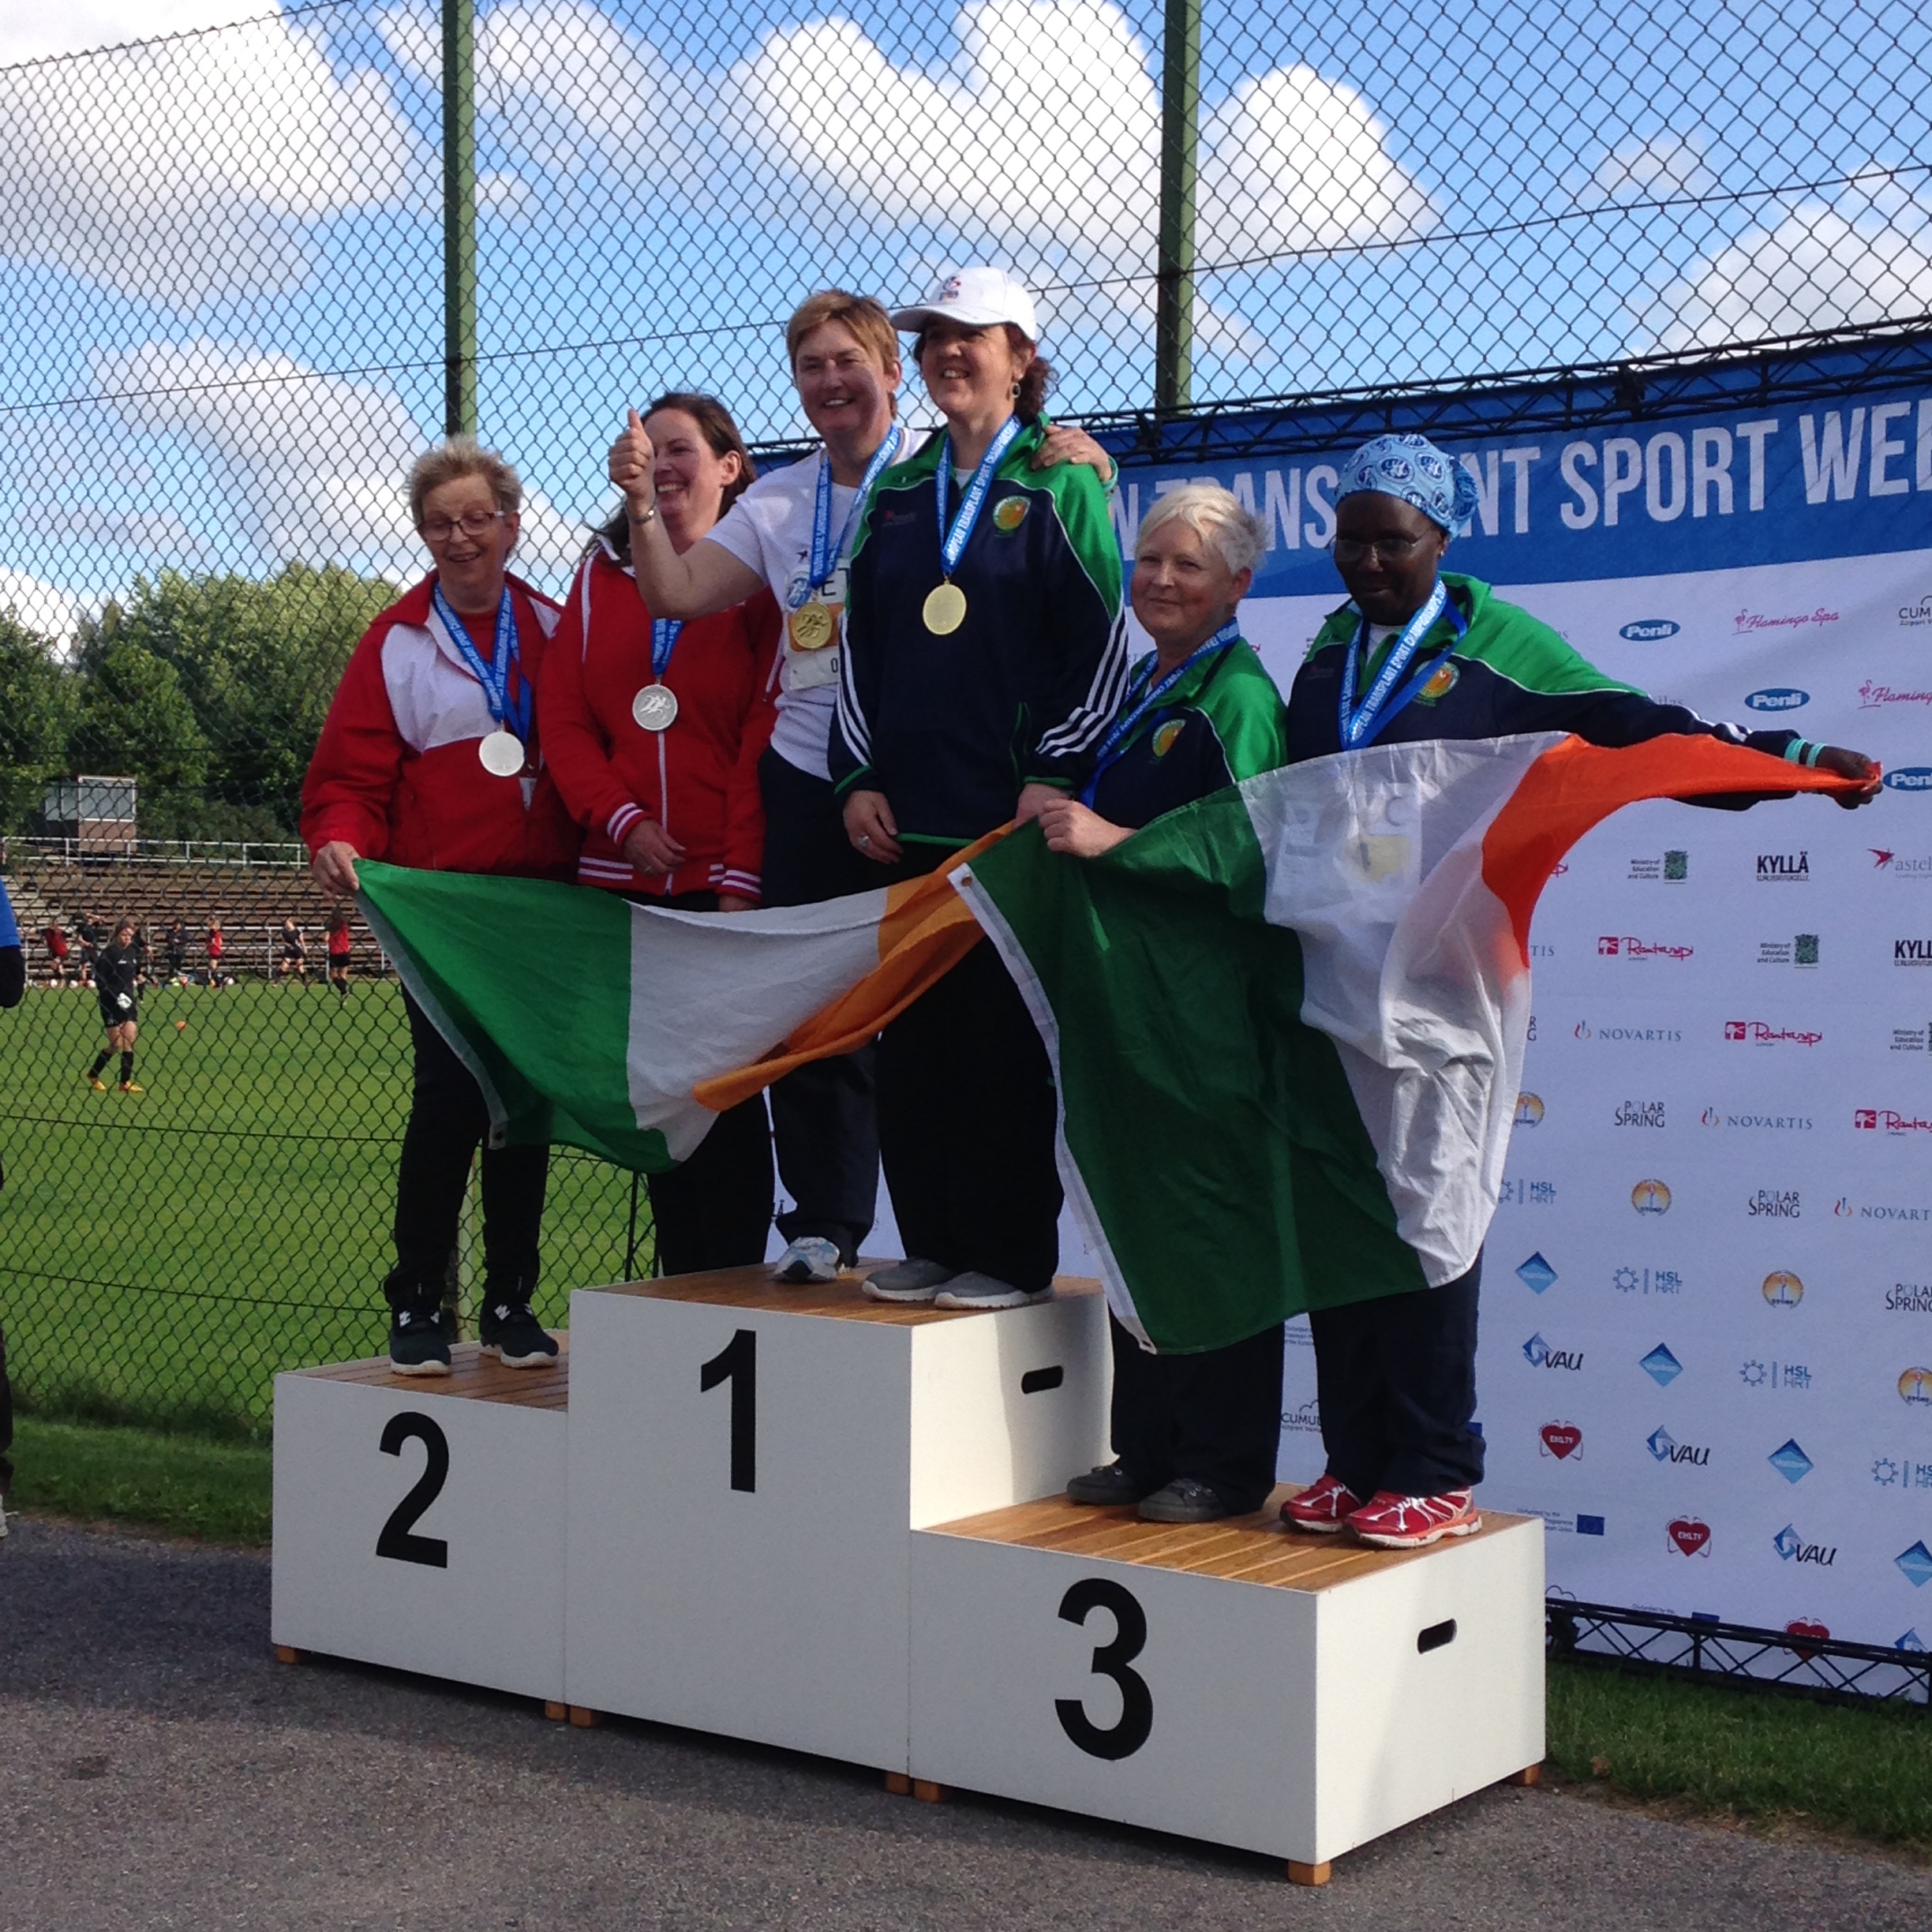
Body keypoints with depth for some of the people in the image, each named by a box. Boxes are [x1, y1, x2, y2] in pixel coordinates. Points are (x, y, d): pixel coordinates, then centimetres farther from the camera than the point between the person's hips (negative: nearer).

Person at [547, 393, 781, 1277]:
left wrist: (741, 876, -14)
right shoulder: (601, 576, 13)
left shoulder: (758, 578, 0)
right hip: (622, 879, 4)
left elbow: (766, 733, -7)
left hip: (726, 883, -4)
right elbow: (563, 717, 7)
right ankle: (678, 1289, 16)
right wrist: (621, 818, -9)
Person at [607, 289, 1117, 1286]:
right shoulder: (778, 500, 13)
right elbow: (677, 593, 7)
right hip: (809, 781, 5)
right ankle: (823, 1221, 18)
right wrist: (641, 501, -7)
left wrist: (1085, 464, -25)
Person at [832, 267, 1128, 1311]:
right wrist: (858, 777, 6)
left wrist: (1054, 776, -11)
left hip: (1014, 815, -5)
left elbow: (1101, 643, -4)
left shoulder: (1059, 486, 1)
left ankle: (1014, 1255, 7)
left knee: (1007, 1038, -2)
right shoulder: (896, 495, 16)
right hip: (907, 815, 5)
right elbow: (859, 643, 16)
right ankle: (931, 1242, 15)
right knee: (913, 1036, 5)